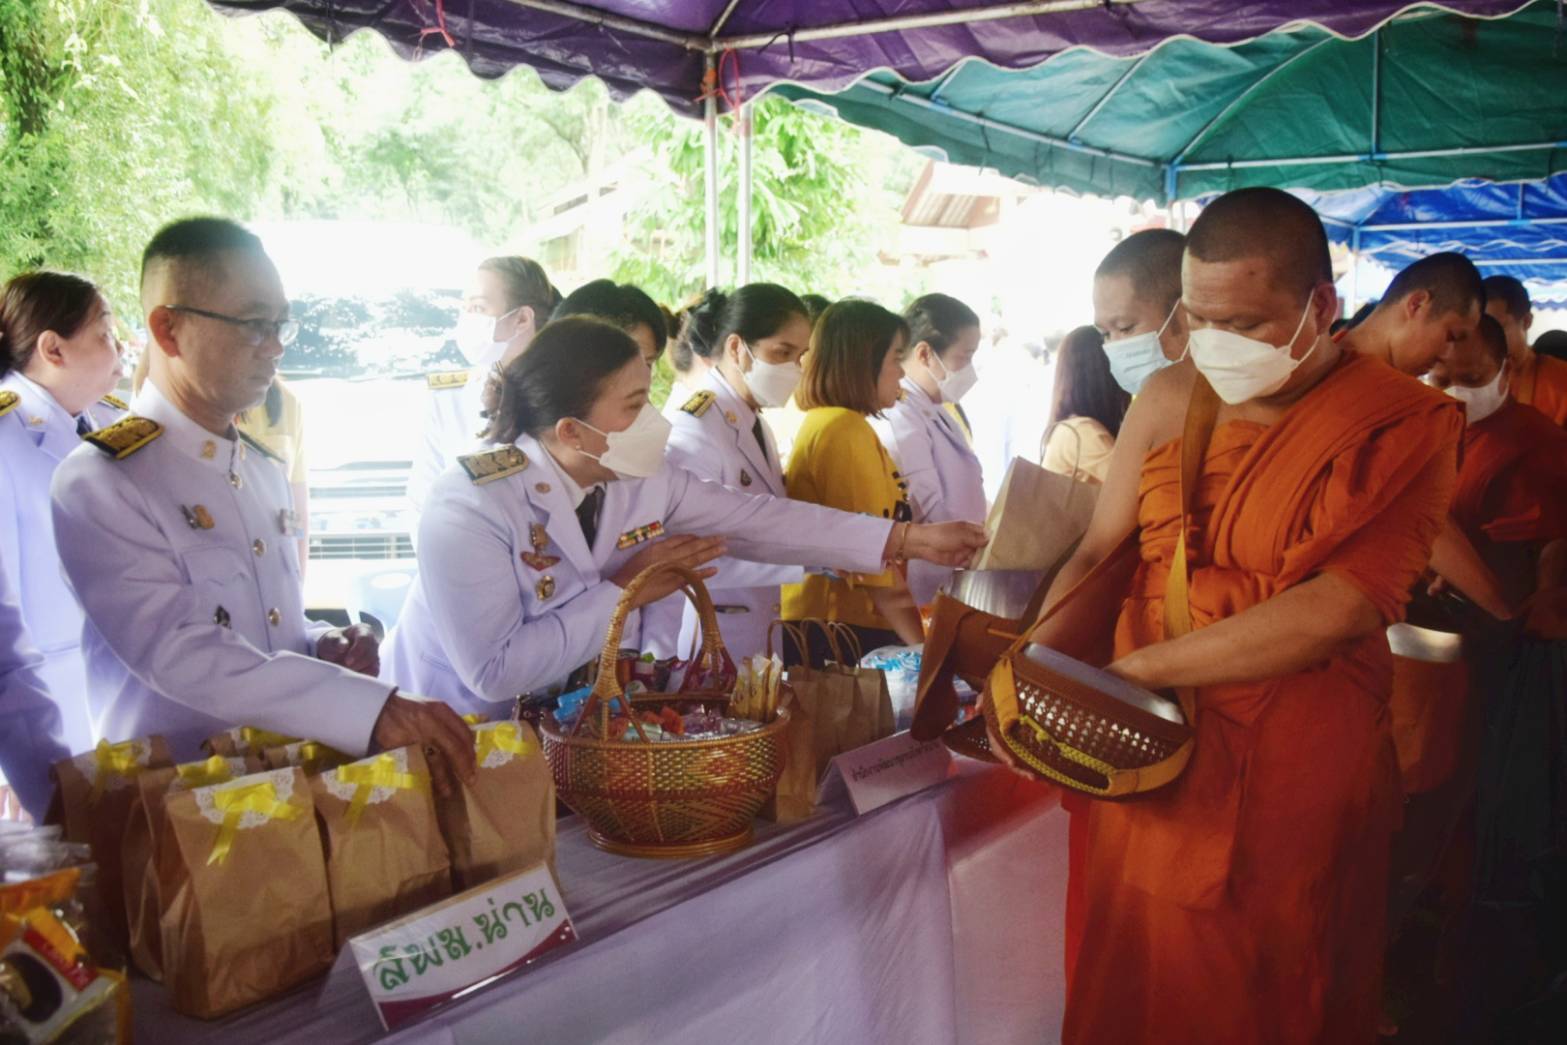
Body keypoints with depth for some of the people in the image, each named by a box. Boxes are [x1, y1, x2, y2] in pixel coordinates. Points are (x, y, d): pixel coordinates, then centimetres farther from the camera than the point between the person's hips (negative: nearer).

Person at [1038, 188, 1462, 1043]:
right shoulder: (1168, 400, 5)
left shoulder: (1403, 425, -10)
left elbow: (1342, 606, -21)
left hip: (1287, 778, -4)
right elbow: (1099, 553, 5)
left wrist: (1135, 666, -21)